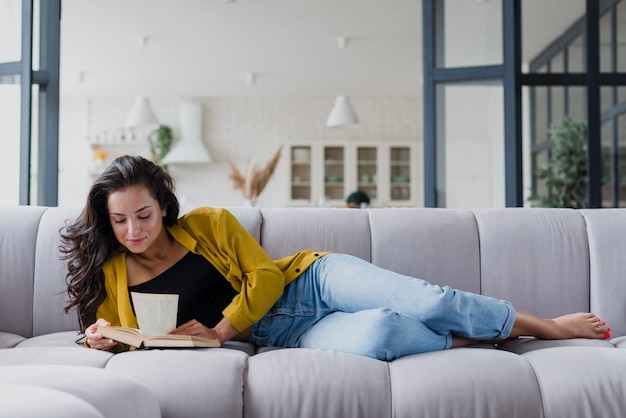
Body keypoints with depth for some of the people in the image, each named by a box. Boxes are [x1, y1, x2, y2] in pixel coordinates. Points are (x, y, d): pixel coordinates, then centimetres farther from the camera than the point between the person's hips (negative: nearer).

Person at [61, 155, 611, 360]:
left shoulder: (208, 223, -4)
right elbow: (110, 326, 13)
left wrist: (220, 329, -14)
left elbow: (264, 275, -4)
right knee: (374, 334, -33)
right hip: (283, 334, 0)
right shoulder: (112, 274, 3)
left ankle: (549, 326, 1)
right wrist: (101, 337, -13)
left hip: (311, 281, 0)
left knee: (427, 302, -22)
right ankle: (463, 342, -3)